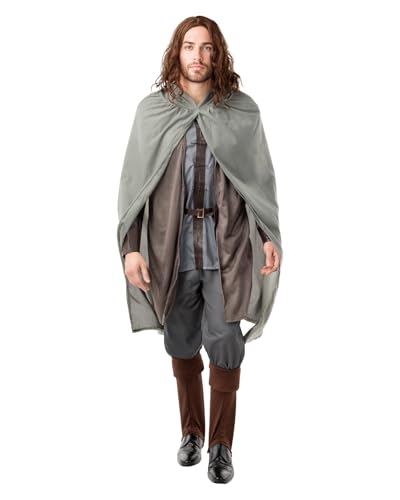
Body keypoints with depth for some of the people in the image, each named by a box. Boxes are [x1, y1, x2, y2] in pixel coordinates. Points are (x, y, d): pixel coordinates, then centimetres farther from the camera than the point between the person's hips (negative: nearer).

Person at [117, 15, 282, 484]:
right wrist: (130, 247, -5)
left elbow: (261, 179, 6)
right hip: (172, 248, 1)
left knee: (224, 349, 1)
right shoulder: (153, 110, 2)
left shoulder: (242, 110, 2)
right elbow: (134, 181, 1)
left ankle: (221, 443, 20)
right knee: (181, 347, 12)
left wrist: (270, 236, 0)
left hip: (226, 247, -1)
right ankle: (191, 431, 33)